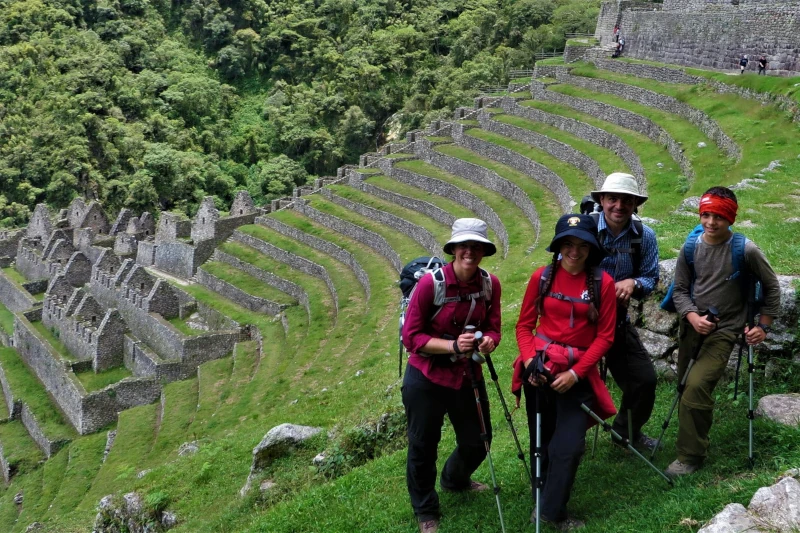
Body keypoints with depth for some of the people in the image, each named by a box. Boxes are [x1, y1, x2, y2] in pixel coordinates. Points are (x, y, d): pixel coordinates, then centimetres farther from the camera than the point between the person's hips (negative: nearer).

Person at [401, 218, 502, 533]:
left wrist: (488, 341, -22)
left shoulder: (490, 283, -7)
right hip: (426, 378, -4)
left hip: (467, 375, 5)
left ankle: (455, 480, 55)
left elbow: (492, 328, 1)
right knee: (423, 446, 10)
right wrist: (453, 345, -28)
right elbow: (411, 337, -17)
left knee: (478, 442, 20)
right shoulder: (431, 283, -21)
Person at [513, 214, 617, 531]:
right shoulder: (542, 277, -3)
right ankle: (541, 502, 33)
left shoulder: (603, 283, -6)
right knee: (542, 441, 14)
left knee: (569, 445, -5)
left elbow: (605, 336, -5)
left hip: (578, 371, -1)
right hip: (540, 366, 1)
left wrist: (576, 373, -14)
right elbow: (525, 325, 2)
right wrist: (529, 361, -14)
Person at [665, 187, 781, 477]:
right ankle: (696, 439, 37)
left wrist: (764, 326, 0)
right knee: (684, 387, 13)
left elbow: (771, 286, 1)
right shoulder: (691, 247, -3)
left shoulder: (745, 250, -13)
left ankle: (690, 455, -7)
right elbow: (680, 289, 1)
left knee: (696, 386, -21)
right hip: (692, 326, 5)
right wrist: (692, 317, -17)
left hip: (724, 330, -5)